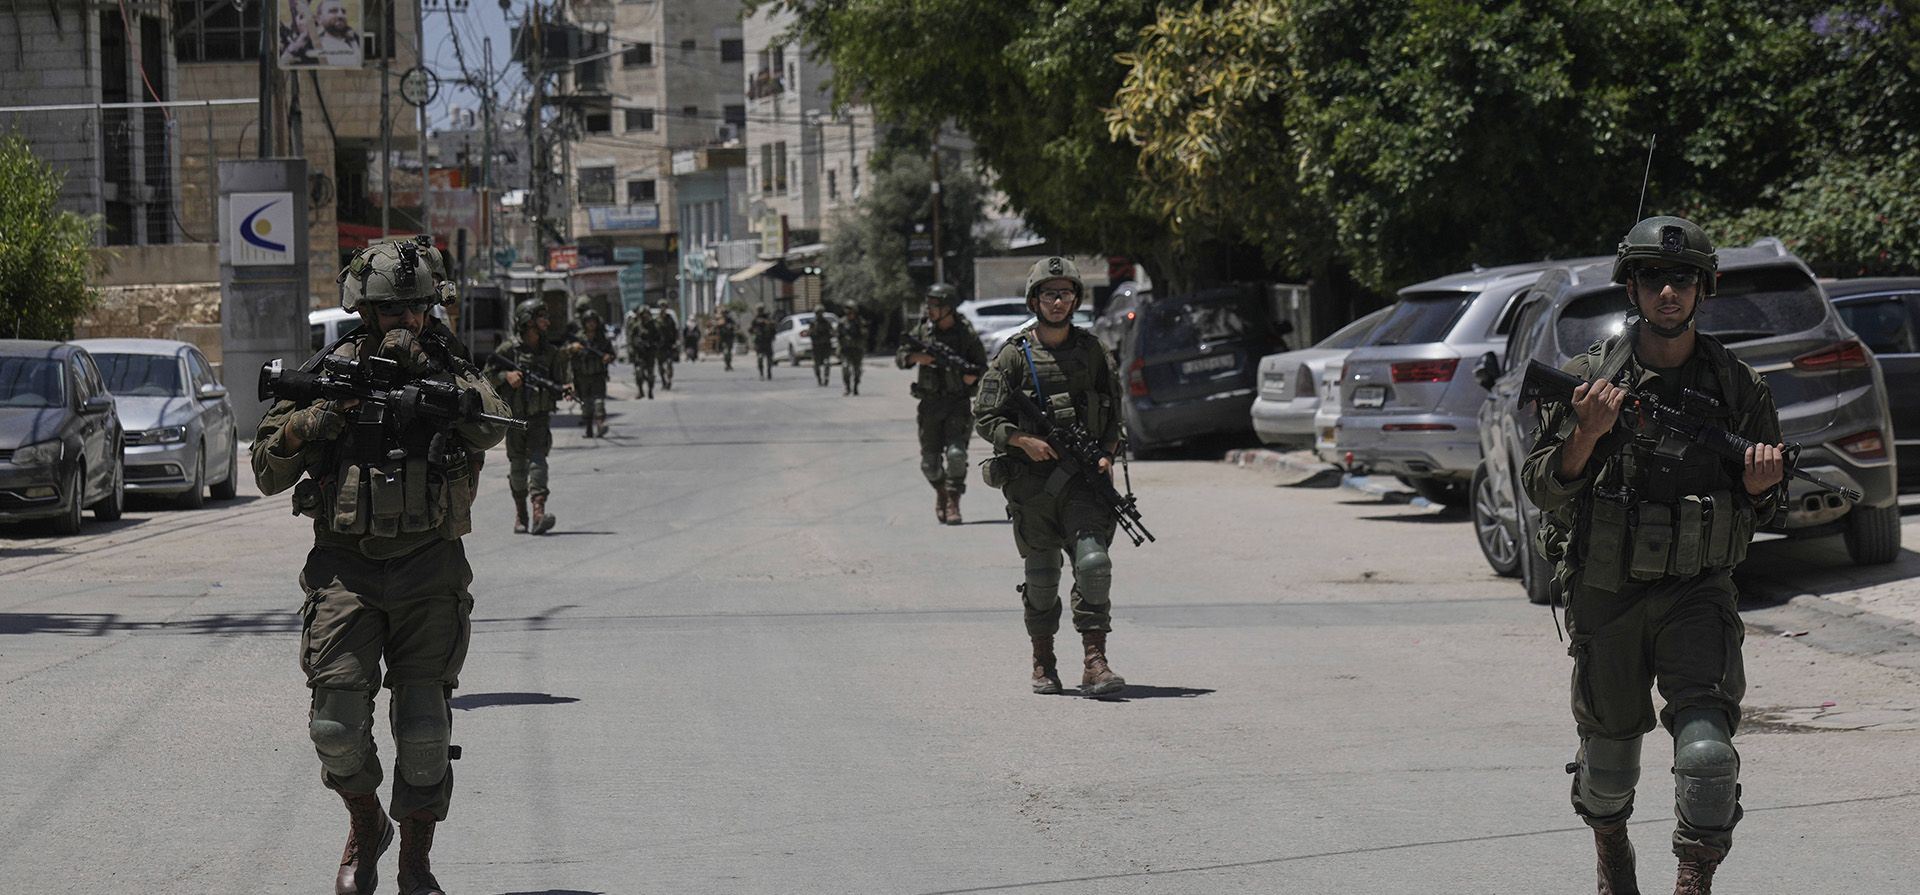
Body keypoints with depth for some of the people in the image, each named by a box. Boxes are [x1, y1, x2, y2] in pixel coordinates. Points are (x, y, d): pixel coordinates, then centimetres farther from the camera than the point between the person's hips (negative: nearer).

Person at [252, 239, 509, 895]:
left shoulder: (447, 371, 6)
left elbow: (490, 426, -14)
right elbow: (267, 470, 5)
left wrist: (422, 367, -20)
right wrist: (314, 422, -13)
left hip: (429, 574, 0)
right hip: (345, 570, 0)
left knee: (424, 731, -2)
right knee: (337, 727, -8)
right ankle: (366, 828, 20)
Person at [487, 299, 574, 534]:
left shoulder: (551, 353, 8)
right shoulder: (509, 351, -1)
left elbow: (556, 384, 13)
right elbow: (487, 377, 2)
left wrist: (565, 390, -9)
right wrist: (506, 376, -16)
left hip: (540, 418, 1)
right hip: (514, 417, -1)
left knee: (538, 461, -14)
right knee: (517, 466, 7)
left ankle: (539, 513, -26)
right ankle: (520, 514, 22)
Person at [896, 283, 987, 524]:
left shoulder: (966, 333, -5)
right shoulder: (923, 330, 4)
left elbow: (982, 367, 2)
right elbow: (900, 357, 7)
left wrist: (971, 375, -20)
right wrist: (916, 357, -14)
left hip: (958, 402, -3)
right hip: (930, 403, 3)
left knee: (956, 454, -17)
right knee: (930, 459, 6)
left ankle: (953, 504, -8)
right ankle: (940, 493, 33)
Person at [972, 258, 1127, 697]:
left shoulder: (1092, 350, 8)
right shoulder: (1015, 355, 0)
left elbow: (1114, 411, 15)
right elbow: (986, 415, -1)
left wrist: (1107, 454, 0)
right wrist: (1024, 440, -16)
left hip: (1082, 478, 1)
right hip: (1030, 480, -1)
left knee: (1093, 562, -16)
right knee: (1041, 575, 7)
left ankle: (1095, 664, -17)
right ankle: (1043, 664, 23)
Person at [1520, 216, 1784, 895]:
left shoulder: (1737, 385, 1)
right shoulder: (1590, 376, -3)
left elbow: (1761, 507, 11)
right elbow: (1542, 487, -3)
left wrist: (1758, 486, -12)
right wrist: (1586, 436, -21)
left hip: (1698, 591, 0)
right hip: (1605, 591, 0)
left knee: (1707, 748, -19)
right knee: (1609, 741, 15)